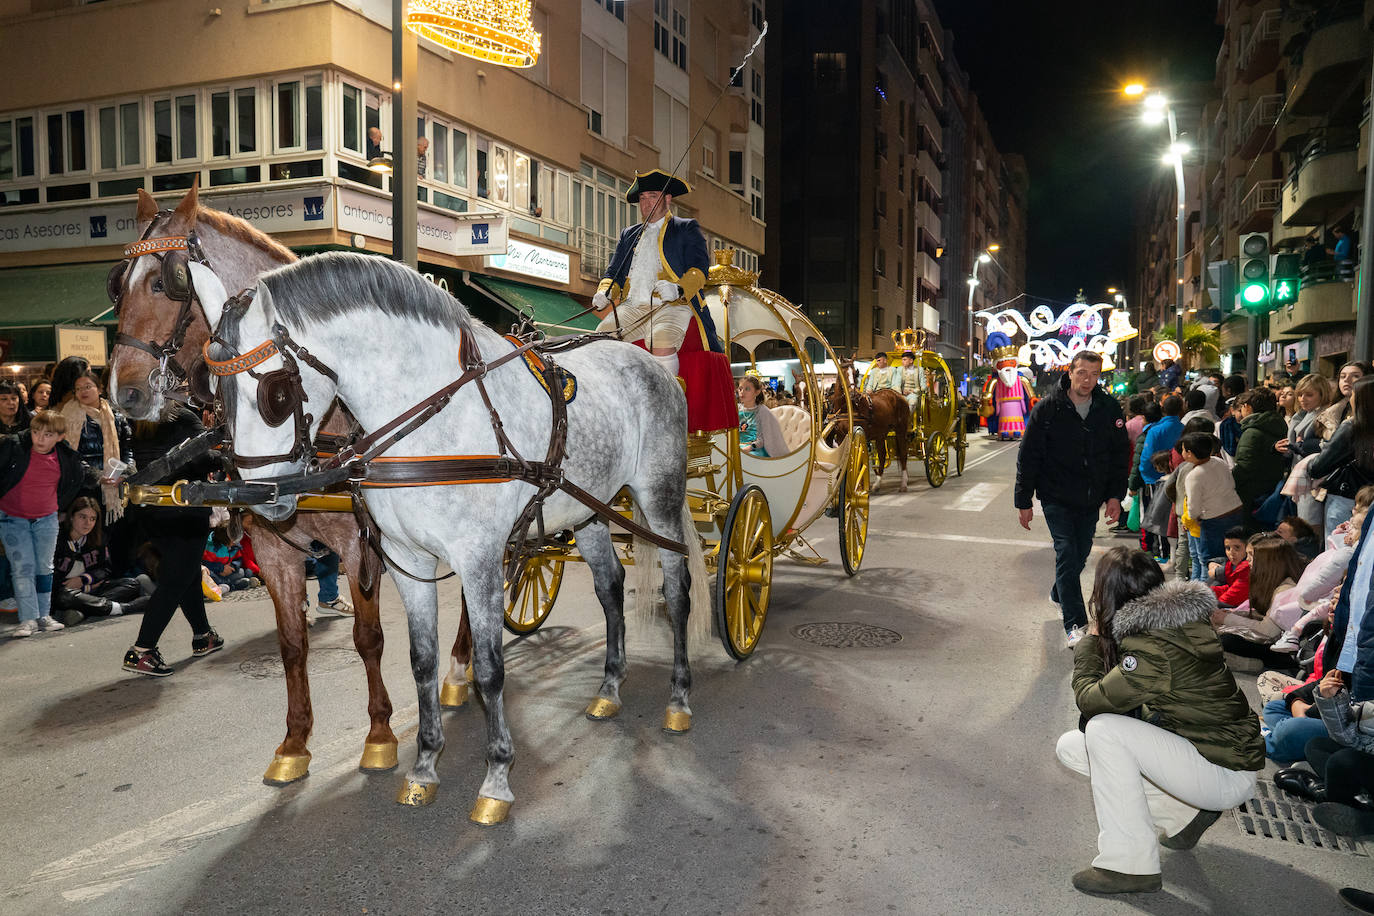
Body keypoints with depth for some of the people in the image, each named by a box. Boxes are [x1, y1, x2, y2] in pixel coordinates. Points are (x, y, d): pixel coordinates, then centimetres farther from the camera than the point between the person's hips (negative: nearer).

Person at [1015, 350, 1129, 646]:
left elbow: (1120, 454, 9)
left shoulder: (1109, 409, 0)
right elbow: (1028, 457, -5)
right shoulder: (1047, 409, -9)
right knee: (1066, 553, -12)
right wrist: (1023, 502, -6)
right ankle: (1075, 624, -10)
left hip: (1091, 499, 4)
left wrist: (1115, 495, 1)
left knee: (1081, 553, 14)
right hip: (1056, 497, -4)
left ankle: (1059, 595, 42)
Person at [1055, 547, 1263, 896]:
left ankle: (1131, 865, -12)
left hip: (1227, 774, -9)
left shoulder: (1155, 649, -28)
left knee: (1103, 730, -24)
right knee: (1071, 747, 2)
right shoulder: (1174, 620, 0)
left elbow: (1089, 699, -19)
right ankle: (1184, 815, 11)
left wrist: (1090, 640, -8)